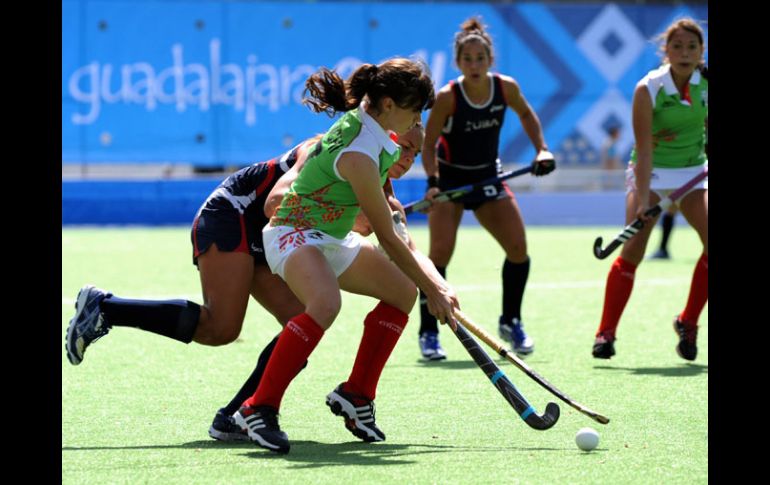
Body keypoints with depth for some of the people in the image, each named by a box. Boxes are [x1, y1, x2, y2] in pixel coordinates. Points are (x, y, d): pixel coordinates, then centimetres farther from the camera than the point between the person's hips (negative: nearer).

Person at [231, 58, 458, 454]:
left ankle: (356, 393, 14)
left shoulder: (362, 120, -2)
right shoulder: (360, 156, -29)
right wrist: (433, 291, -13)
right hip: (295, 235, -11)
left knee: (402, 290, 9)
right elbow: (388, 239, -22)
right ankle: (258, 409, -32)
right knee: (326, 303, -38)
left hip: (333, 239, 11)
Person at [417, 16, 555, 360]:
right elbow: (428, 145, -16)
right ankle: (428, 333, -6)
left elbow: (526, 115, 12)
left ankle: (511, 322, 18)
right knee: (440, 252, -16)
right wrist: (433, 183, -30)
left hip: (488, 177, 4)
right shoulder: (447, 97, -22)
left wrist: (542, 149, 2)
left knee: (518, 248, -3)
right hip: (450, 178, -4)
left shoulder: (506, 88, -10)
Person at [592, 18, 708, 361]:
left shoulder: (706, 85, -6)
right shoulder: (648, 89, -17)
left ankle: (688, 322, 2)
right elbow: (644, 149, -20)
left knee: (712, 241, -14)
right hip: (652, 171, -4)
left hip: (693, 170, 4)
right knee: (633, 249, -14)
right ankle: (606, 333, -7)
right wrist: (642, 199, -27)